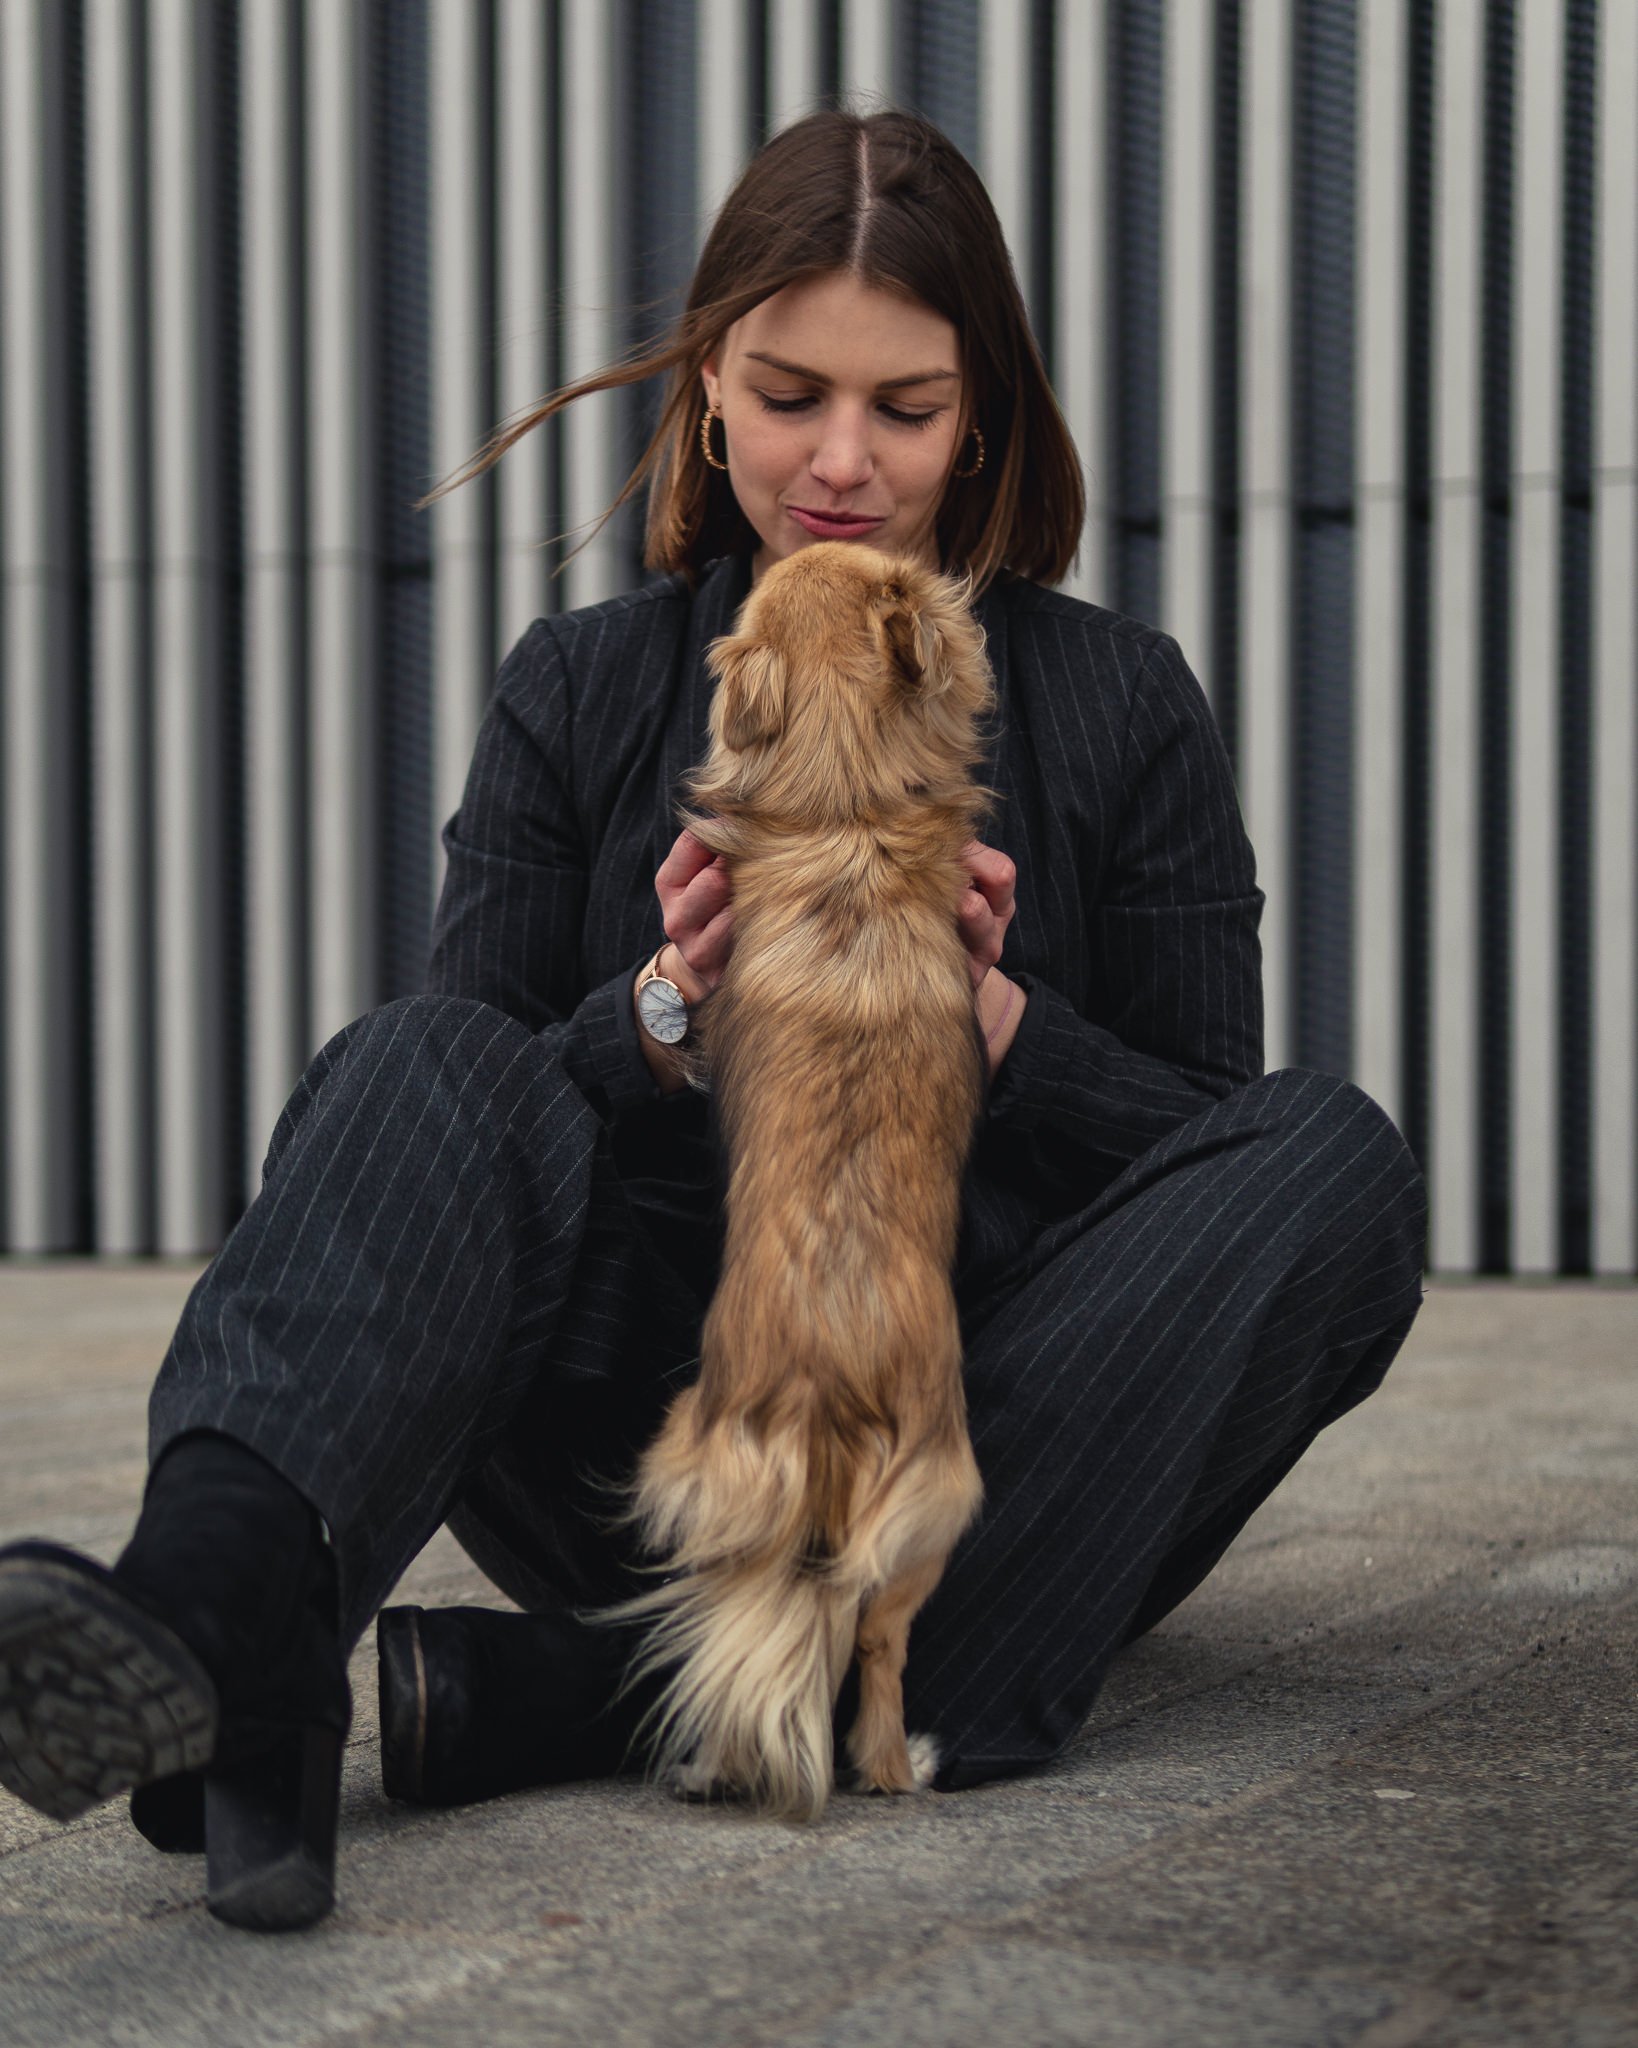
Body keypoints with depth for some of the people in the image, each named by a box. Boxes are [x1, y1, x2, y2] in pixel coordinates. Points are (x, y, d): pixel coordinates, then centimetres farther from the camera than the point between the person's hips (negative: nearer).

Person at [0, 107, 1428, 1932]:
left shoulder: (1119, 703, 8)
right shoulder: (580, 692, 10)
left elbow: (1204, 1141, 6)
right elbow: (474, 1122, 6)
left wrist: (997, 1022, -14)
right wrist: (661, 1014, -14)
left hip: (985, 1443, 0)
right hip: (657, 1424, 0)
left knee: (1336, 1153, -26)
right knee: (422, 1058, -23)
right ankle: (213, 1614, -57)